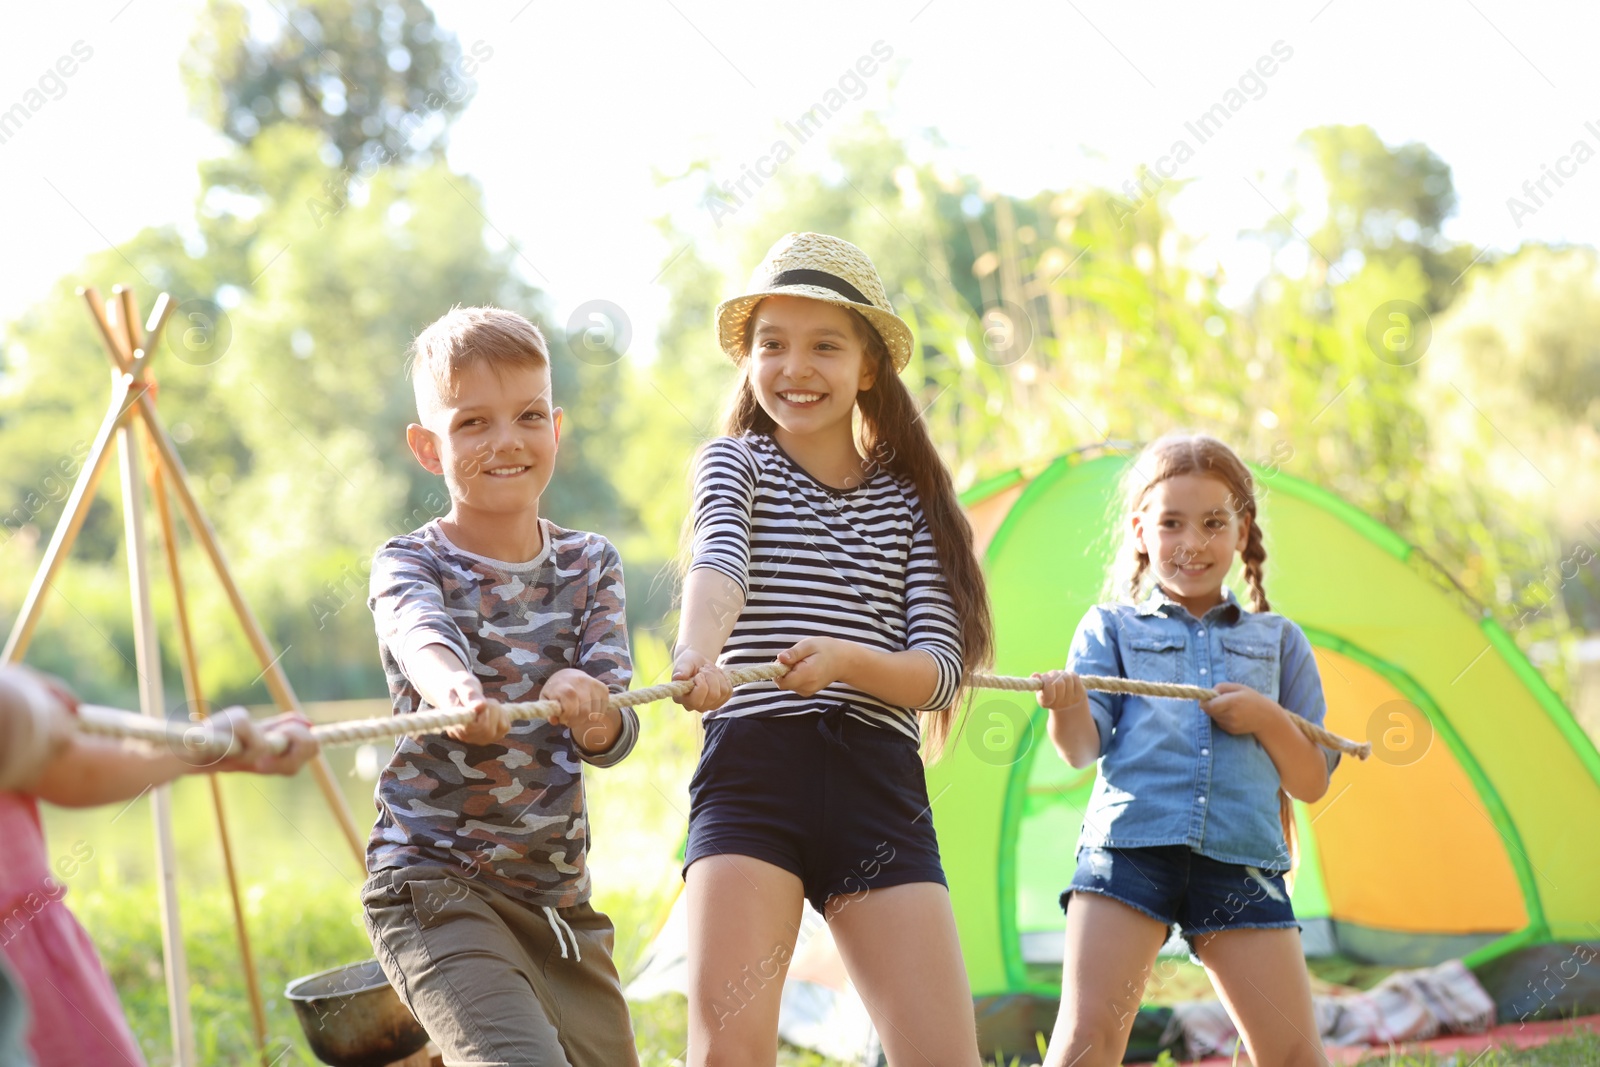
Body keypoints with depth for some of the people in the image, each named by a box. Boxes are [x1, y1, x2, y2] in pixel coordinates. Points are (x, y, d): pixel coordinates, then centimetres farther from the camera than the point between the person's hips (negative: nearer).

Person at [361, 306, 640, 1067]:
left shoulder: (589, 565, 5)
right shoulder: (410, 565, -5)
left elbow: (615, 737, -8)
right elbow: (419, 634, -31)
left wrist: (589, 707, -33)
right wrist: (452, 689, -55)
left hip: (558, 894, 5)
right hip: (434, 883, -5)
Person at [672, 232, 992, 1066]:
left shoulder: (908, 499, 13)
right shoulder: (735, 464, 9)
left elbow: (940, 669, 2)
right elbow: (719, 559, -15)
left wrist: (847, 660, -19)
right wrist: (698, 648, -38)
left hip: (877, 785, 2)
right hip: (750, 772, -2)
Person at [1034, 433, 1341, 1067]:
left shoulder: (1278, 641, 20)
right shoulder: (1110, 629, 15)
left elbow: (1313, 783, 17)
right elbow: (1083, 749, 1)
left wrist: (1267, 719, -2)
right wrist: (1067, 711, -22)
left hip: (1241, 863, 2)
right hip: (1128, 848, -2)